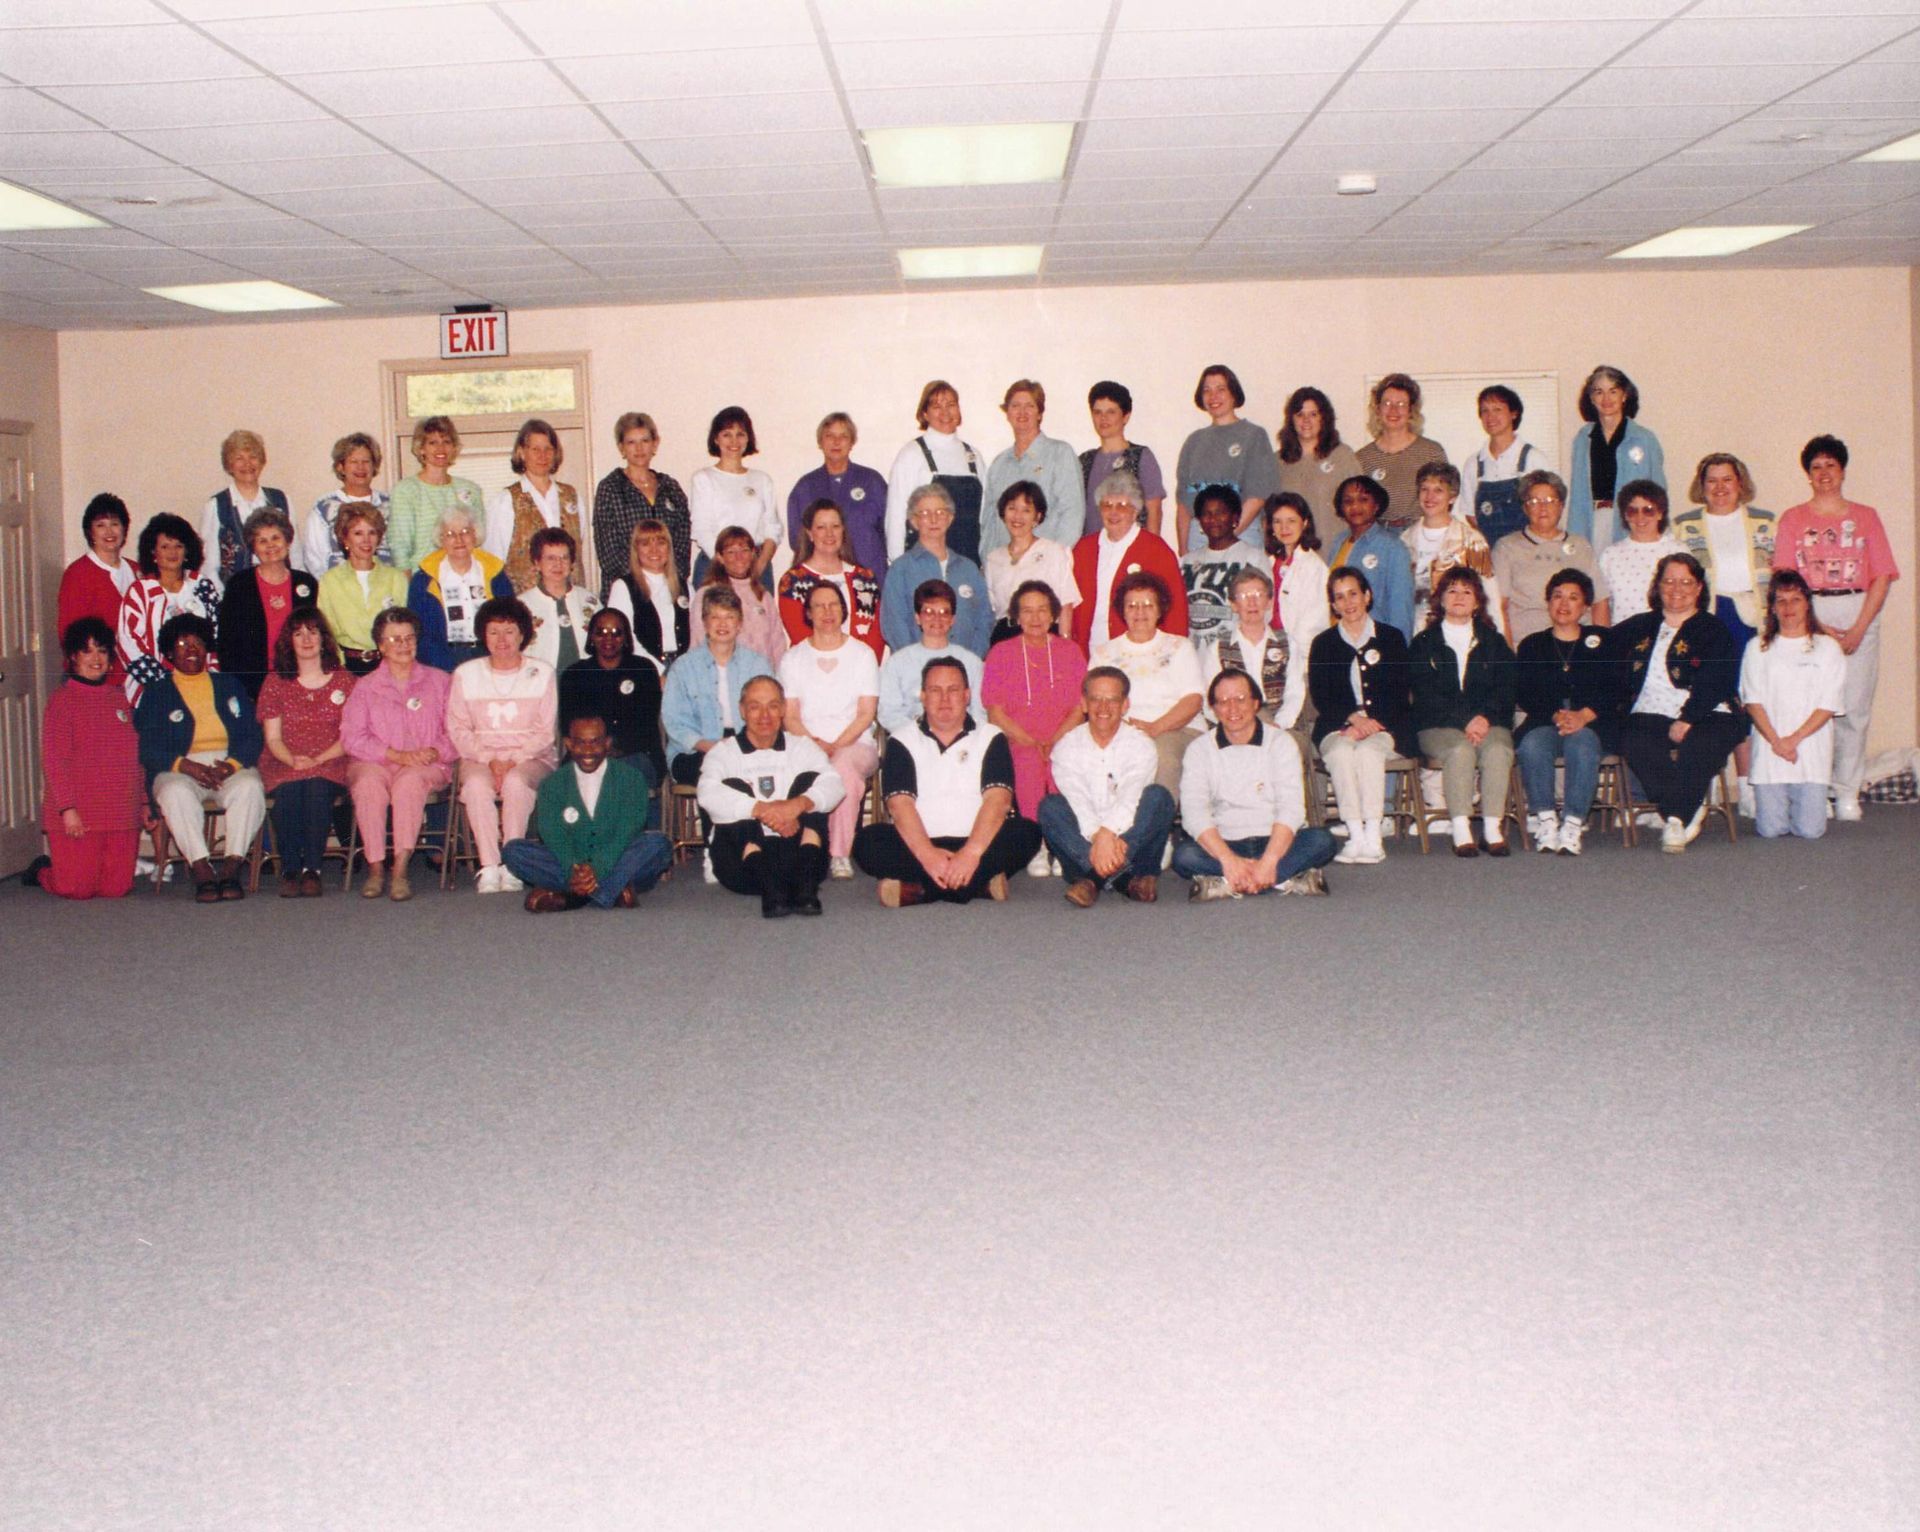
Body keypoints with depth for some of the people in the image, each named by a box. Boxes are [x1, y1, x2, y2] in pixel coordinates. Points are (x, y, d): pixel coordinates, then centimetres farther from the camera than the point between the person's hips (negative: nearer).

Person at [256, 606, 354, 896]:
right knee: (288, 792, -34)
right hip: (284, 765, 1)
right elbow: (273, 737, 8)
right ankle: (289, 870, -30)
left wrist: (317, 760, -13)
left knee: (317, 787, -36)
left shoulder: (343, 680, 12)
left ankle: (312, 870, -33)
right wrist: (293, 760, -14)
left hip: (329, 764, -1)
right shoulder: (276, 682, 15)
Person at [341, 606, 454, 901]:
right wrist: (396, 754, -13)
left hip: (428, 766, -1)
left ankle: (401, 869, -41)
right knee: (368, 782, -34)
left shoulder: (440, 682, 18)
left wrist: (435, 752, -14)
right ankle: (375, 867, -33)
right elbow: (352, 737, 3)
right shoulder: (365, 687, 18)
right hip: (374, 763, 1)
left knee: (410, 780, -36)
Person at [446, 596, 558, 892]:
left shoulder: (542, 673, 6)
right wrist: (489, 759, -11)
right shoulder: (466, 674, 9)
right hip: (480, 757, 1)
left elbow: (546, 731, 2)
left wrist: (514, 760, -13)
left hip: (531, 758, -1)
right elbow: (458, 729, 5)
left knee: (515, 782, -35)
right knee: (476, 785, -33)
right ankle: (489, 866, -32)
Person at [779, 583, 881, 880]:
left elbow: (866, 714, 2)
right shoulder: (792, 658, 15)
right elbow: (790, 717, 7)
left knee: (843, 764, -38)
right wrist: (813, 744, -13)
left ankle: (840, 854, -33)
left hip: (856, 745, 0)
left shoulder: (862, 654, 12)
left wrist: (835, 746, -13)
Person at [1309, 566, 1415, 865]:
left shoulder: (1392, 638, 14)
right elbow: (1321, 697, 4)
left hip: (1386, 729, -1)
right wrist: (1354, 718, -15)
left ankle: (1374, 837, -38)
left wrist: (1368, 724, -11)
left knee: (1369, 750, -34)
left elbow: (1400, 694, 4)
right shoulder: (1323, 644, 15)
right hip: (1337, 728, 1)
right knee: (1341, 751, -33)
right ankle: (1356, 835, -39)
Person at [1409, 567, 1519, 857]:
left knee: (1498, 749, -31)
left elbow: (1505, 689, 7)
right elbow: (1425, 695, -2)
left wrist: (1486, 717, -13)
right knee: (1460, 750, -34)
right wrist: (1465, 722, -15)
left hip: (1489, 723, 2)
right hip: (1438, 727, -2)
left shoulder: (1494, 642, 20)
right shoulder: (1423, 643, 12)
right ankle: (1461, 830, -36)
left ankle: (1493, 827, -33)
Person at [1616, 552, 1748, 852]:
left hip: (1706, 716, -2)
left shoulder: (1714, 630, 10)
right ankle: (1691, 811, -20)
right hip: (1650, 714, 2)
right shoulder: (1638, 628, 22)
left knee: (1697, 747, -36)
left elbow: (1713, 684, -4)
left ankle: (1676, 818, -19)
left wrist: (1686, 721, -17)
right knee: (1635, 745, -31)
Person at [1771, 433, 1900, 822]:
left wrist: (1858, 629, -7)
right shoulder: (1792, 519, 11)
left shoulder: (1866, 517, 12)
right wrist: (1816, 626, -10)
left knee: (1854, 707, -2)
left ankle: (1847, 793, 4)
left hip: (1858, 613, 1)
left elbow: (1882, 578, 5)